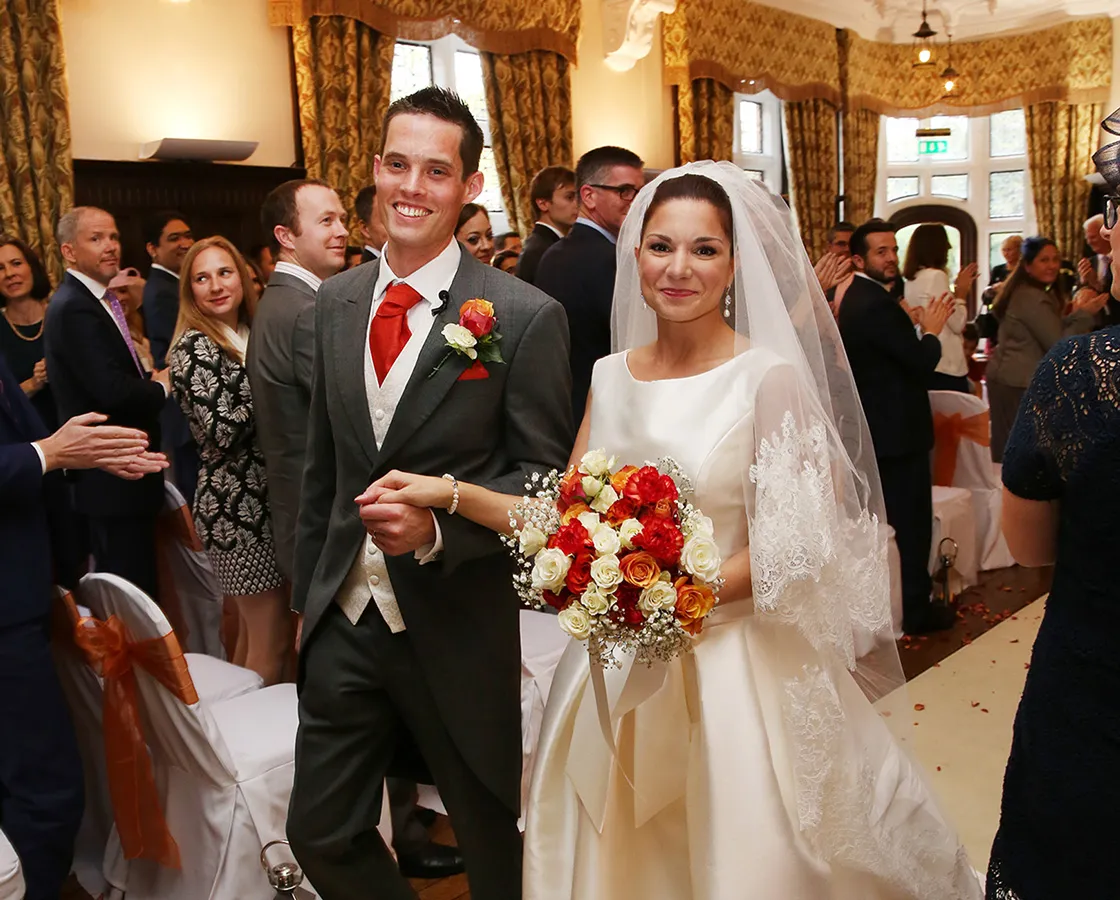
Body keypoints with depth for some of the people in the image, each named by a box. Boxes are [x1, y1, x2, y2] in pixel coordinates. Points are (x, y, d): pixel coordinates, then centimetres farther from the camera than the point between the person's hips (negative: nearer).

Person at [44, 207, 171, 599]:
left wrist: (151, 379, -4)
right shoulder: (74, 308, -17)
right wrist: (161, 387, -7)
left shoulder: (100, 300, 15)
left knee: (133, 585, 18)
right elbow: (114, 391, -26)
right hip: (113, 479, -10)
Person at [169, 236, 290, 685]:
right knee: (273, 639, -1)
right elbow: (222, 433, -20)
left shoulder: (248, 336, 12)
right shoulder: (194, 347, -12)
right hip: (239, 505, -8)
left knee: (252, 631, 17)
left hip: (264, 496, 8)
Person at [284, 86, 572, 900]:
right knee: (321, 834, 17)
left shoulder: (525, 316, -14)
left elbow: (544, 475, -10)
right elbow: (325, 459, 11)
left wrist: (438, 526, -25)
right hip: (343, 617, 5)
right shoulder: (336, 300, 4)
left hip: (456, 626, -4)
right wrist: (310, 582, 15)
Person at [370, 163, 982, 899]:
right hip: (618, 665, 5)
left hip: (734, 665, -4)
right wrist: (452, 493, -6)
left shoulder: (769, 378, -12)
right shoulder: (611, 376, 3)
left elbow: (791, 544, -12)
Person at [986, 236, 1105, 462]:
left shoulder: (1023, 292, 16)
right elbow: (1059, 347, -17)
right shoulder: (1033, 298, -16)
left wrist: (1075, 313, 5)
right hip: (1021, 384, -11)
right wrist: (1083, 315, -11)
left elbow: (1051, 331, 17)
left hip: (1004, 378, 11)